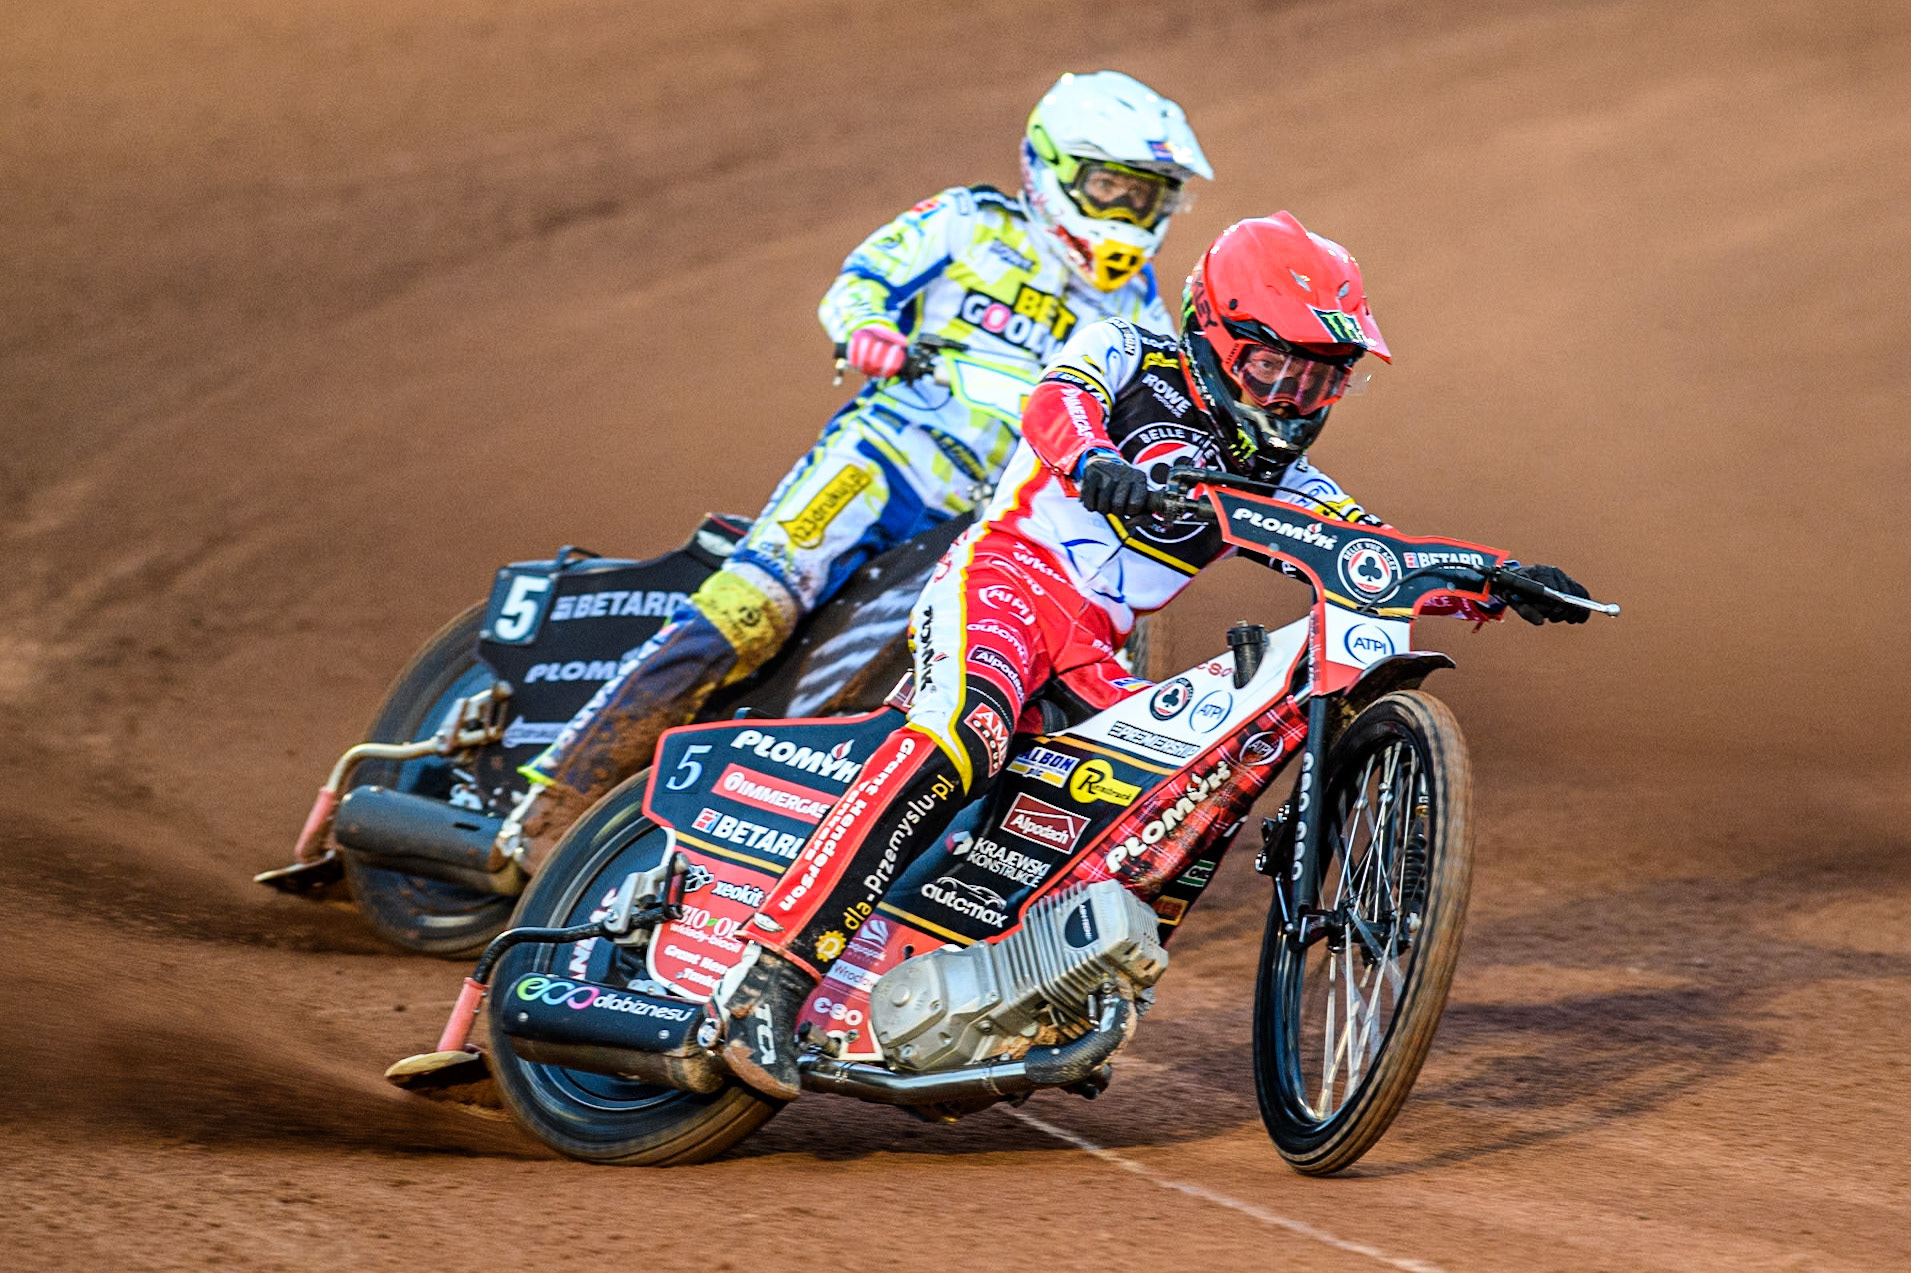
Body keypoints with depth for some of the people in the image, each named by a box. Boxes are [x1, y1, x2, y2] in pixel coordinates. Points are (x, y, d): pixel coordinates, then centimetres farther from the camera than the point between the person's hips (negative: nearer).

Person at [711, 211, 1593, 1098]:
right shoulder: (1124, 357, 3)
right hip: (1005, 577, -8)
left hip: (1091, 653, 8)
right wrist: (1095, 463, -41)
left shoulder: (1275, 477, 20)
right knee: (963, 736, -34)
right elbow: (1054, 404, -18)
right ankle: (772, 971, -42)